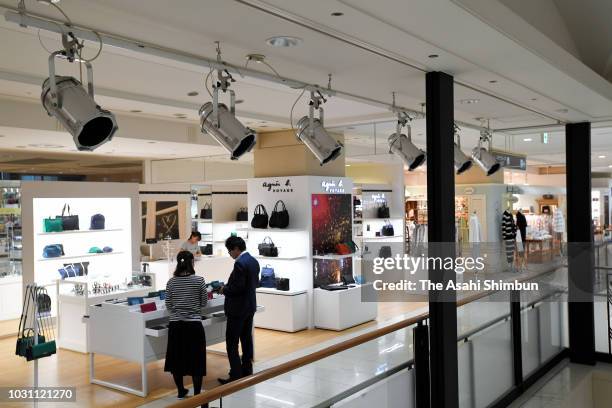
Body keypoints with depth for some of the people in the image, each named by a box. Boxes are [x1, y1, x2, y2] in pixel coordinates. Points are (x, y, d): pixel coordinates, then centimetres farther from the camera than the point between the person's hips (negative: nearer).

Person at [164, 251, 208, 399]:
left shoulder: (171, 282, -2)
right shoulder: (199, 280, -9)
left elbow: (168, 306, 5)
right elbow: (204, 303, 0)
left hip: (175, 325, 3)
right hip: (194, 325, -3)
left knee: (176, 359, 16)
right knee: (196, 361, 8)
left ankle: (181, 392, 26)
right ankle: (197, 394, 14)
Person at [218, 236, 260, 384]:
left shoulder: (240, 263, -21)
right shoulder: (254, 261, 8)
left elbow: (237, 287, -25)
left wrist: (224, 289, -6)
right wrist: (228, 286, 15)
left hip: (238, 309, -10)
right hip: (250, 307, 10)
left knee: (232, 344, -2)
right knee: (247, 340, 15)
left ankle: (236, 376, 0)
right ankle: (247, 372, 23)